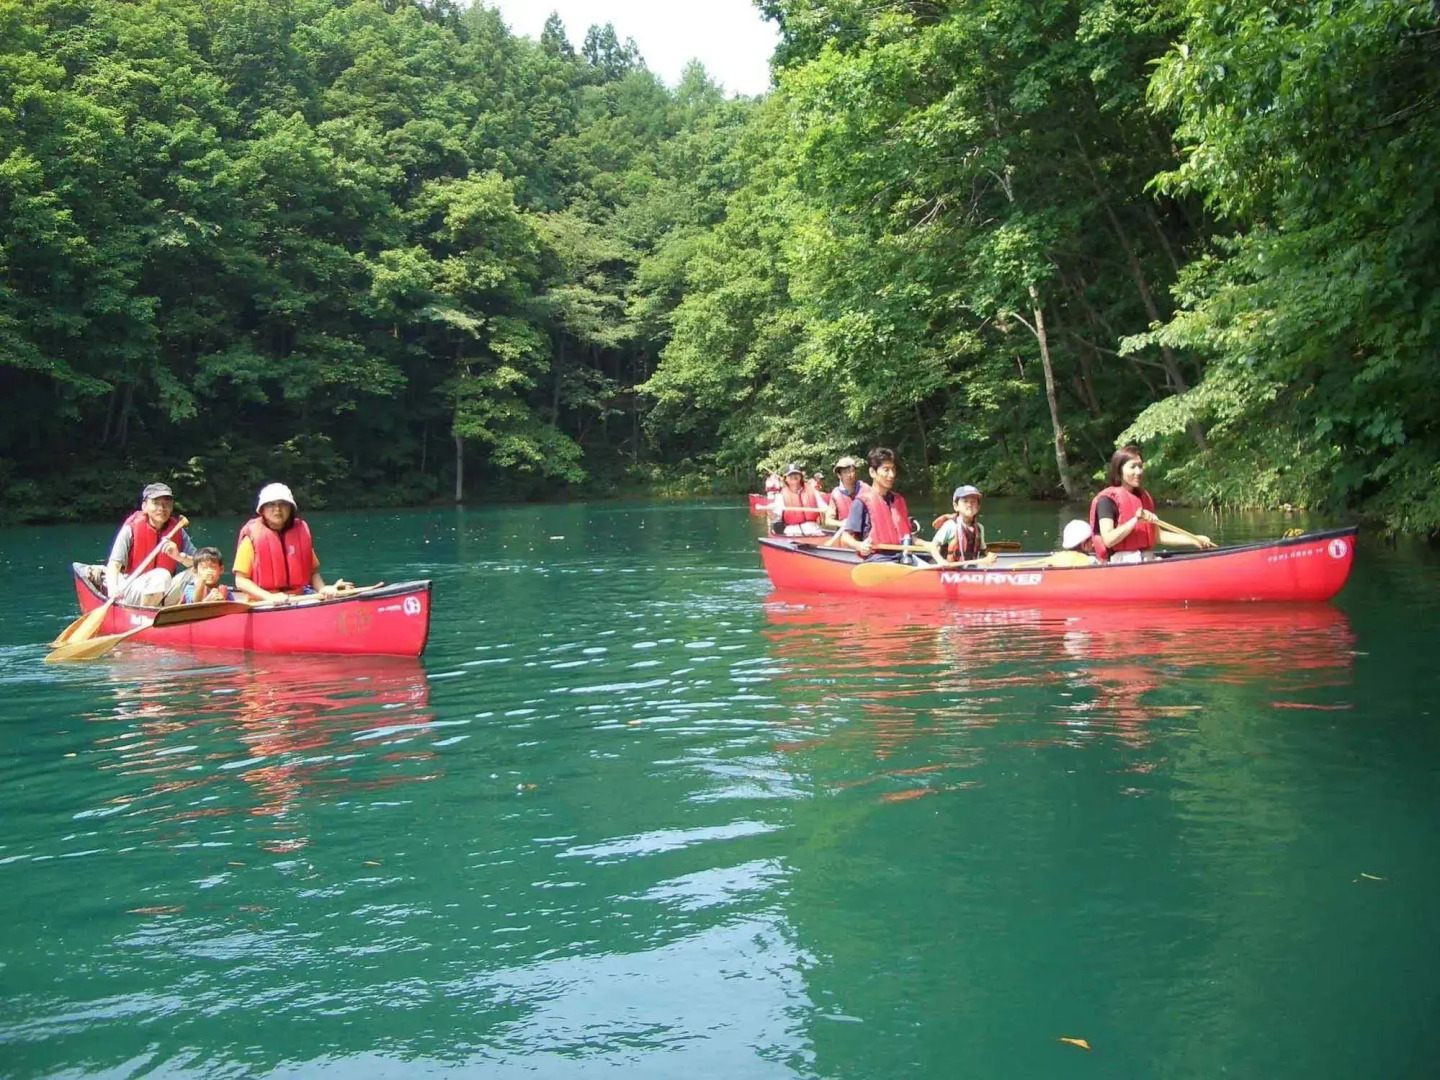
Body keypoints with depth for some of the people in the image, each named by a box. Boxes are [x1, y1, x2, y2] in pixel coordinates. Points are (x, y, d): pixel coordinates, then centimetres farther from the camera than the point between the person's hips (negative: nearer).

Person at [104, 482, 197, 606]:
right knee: (161, 575, -32)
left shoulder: (178, 532, 5)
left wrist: (179, 556, -23)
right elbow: (114, 564, -13)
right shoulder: (131, 529, -5)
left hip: (162, 594, 4)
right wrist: (113, 588, -32)